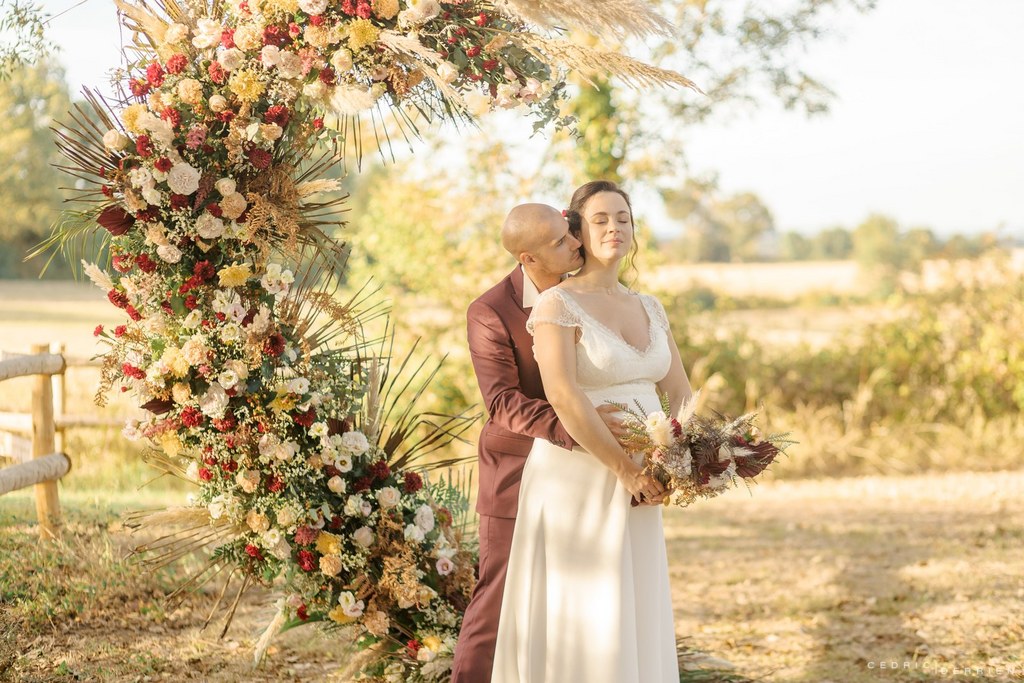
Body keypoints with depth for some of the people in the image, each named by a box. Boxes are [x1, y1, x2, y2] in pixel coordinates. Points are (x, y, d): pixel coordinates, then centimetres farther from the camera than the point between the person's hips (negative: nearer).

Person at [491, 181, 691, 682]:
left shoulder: (649, 308, 12)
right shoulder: (557, 304, -10)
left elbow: (679, 392, 12)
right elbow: (562, 396, -22)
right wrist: (625, 467, -22)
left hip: (639, 485, 7)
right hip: (577, 480, -6)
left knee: (637, 616, 11)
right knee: (580, 617, -1)